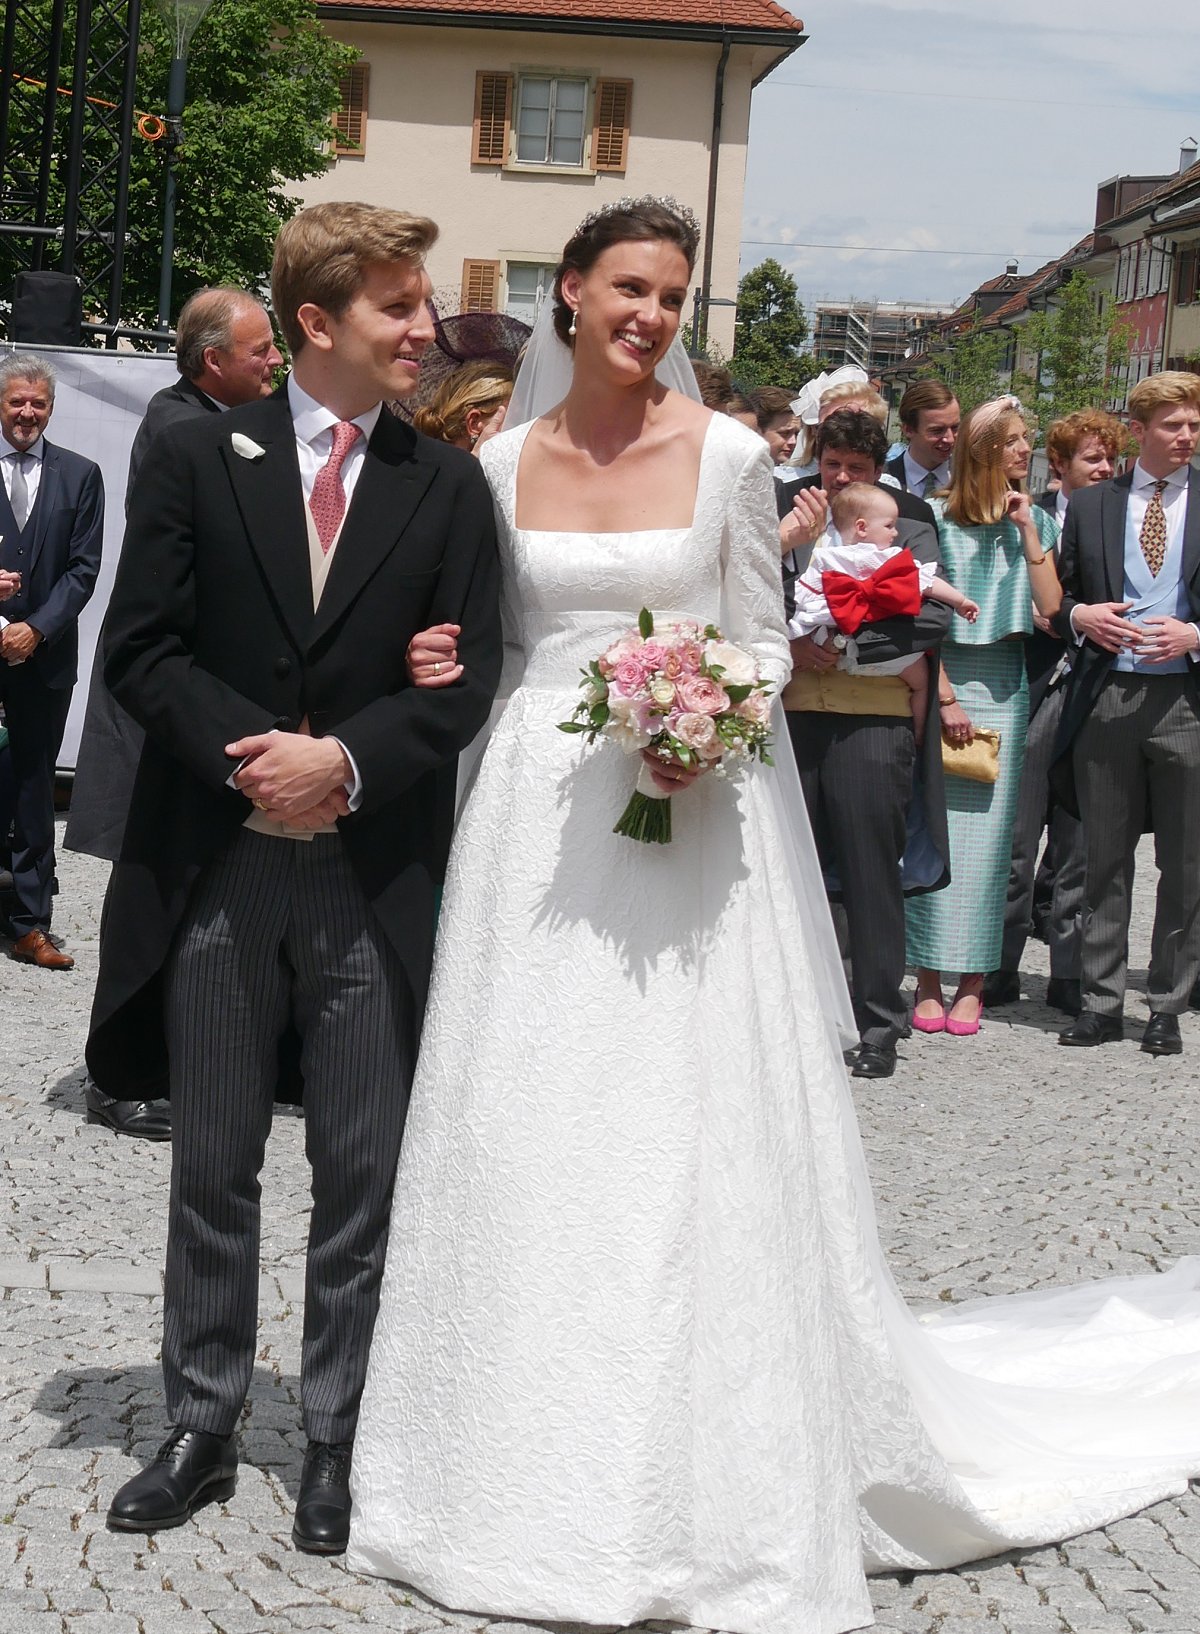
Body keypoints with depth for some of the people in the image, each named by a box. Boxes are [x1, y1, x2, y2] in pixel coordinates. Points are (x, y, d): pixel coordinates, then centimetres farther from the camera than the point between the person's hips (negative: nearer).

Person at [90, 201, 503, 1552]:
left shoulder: (447, 486, 4)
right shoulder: (199, 461, 2)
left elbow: (467, 678, -1)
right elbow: (140, 647, -2)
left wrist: (345, 759, -15)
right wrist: (251, 754, -15)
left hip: (376, 880, 0)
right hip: (215, 871, 0)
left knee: (361, 1176, 6)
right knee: (212, 1170, 9)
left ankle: (336, 1442, 19)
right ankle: (201, 1430, 22)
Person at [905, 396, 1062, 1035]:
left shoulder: (1035, 522, 11)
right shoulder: (938, 518, -1)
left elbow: (1050, 606, 0)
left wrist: (1028, 533, -4)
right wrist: (945, 695, -9)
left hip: (1004, 687, 3)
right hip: (939, 677, -3)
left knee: (987, 831, 1)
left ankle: (972, 983, 5)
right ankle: (928, 980, 1)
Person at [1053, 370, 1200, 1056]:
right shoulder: (1090, 505, 9)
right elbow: (1058, 595, 15)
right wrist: (1079, 617, -5)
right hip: (1105, 700, 1)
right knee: (1106, 860, 8)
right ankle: (1103, 1002, 16)